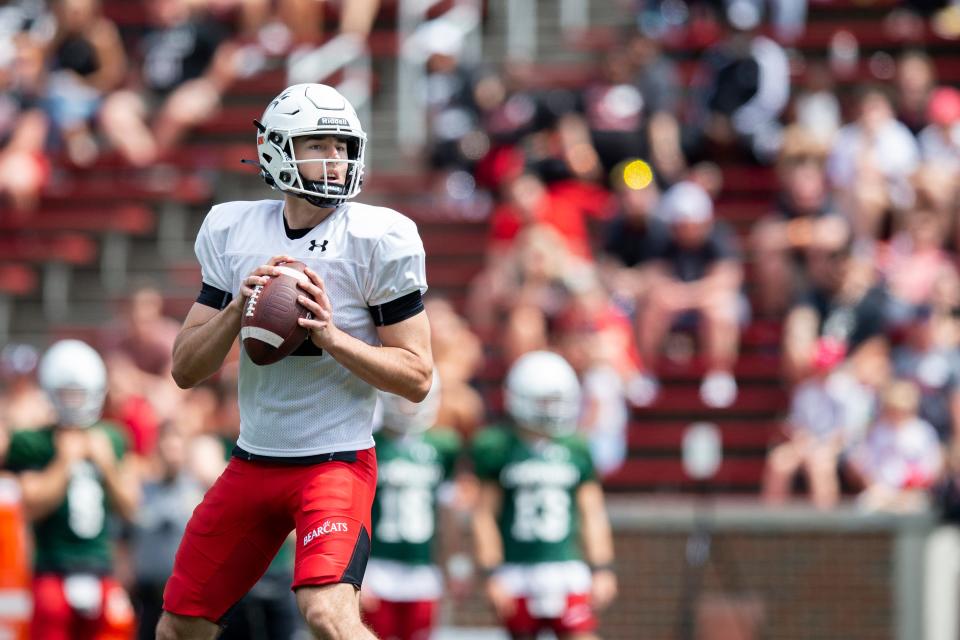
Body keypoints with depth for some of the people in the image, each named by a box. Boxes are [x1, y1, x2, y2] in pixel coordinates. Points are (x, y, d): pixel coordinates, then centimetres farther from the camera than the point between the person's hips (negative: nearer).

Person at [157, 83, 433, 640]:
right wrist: (237, 310, -13)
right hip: (253, 463, 5)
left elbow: (417, 377, -8)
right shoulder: (233, 232, 4)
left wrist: (331, 335, -22)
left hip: (336, 462, -5)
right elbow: (186, 370, 5)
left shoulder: (380, 239, -9)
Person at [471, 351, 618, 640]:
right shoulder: (498, 448, -2)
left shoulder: (576, 451, 6)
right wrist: (492, 575, -6)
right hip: (517, 576, -1)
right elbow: (484, 517, -2)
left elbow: (592, 516, 10)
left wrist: (602, 571, 4)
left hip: (567, 570, 1)